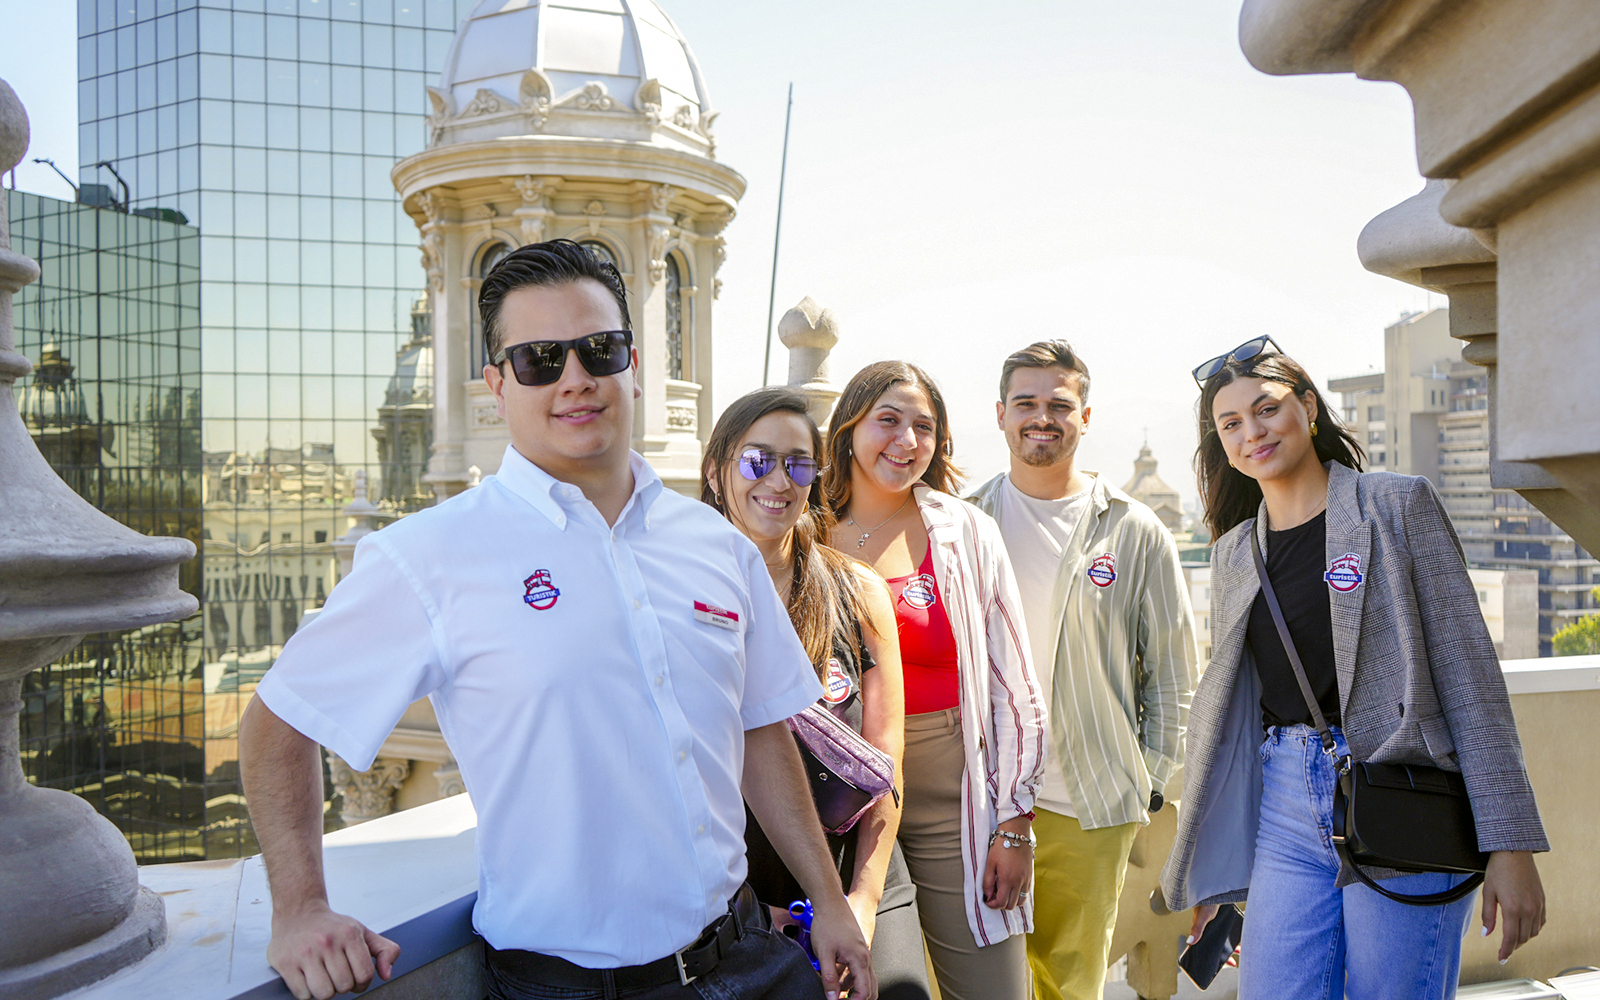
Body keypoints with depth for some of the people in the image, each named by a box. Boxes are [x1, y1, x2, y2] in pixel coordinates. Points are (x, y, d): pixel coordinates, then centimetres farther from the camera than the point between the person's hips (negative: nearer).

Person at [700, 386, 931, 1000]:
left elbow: (884, 759, 1)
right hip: (730, 896, -1)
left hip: (856, 884, 2)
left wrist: (864, 899, -6)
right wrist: (738, 903, -8)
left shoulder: (858, 591, 1)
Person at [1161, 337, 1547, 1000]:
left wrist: (1509, 845, -11)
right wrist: (1212, 872, 14)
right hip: (1287, 815, 4)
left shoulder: (1398, 505, -1)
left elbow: (1469, 673, -5)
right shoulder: (1233, 552, 12)